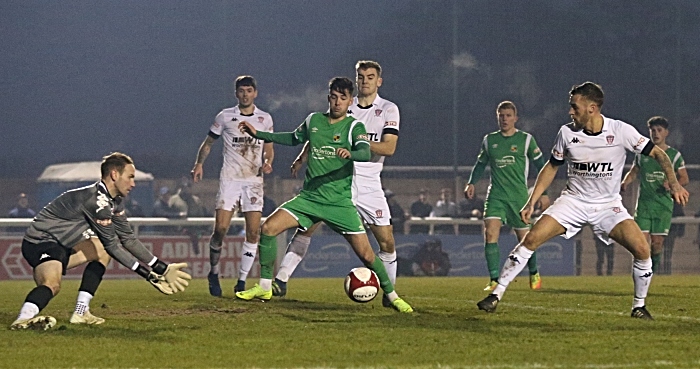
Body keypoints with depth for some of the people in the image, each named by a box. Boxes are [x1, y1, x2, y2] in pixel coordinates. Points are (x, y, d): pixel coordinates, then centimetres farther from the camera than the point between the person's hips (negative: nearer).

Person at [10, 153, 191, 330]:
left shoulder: (115, 201, 10)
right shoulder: (96, 200, -21)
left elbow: (127, 239, 15)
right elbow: (112, 245, -19)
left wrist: (162, 269, 11)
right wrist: (148, 274, -16)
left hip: (60, 245, 11)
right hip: (39, 241, -11)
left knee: (102, 250, 21)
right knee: (52, 284, -36)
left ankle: (81, 312, 12)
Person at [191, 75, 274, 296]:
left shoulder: (265, 119, 9)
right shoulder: (225, 117, 4)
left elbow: (269, 148, 16)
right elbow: (208, 142, 13)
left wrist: (267, 163, -6)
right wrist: (199, 163, -3)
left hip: (254, 180, 2)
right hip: (230, 178, -2)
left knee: (253, 231, -7)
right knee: (221, 228, -11)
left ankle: (242, 281, 2)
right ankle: (214, 272, 10)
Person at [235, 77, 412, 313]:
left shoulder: (354, 127, -4)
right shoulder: (313, 120, 8)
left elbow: (365, 152, -24)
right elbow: (294, 139, 28)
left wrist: (350, 153, -46)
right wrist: (258, 134, 25)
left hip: (340, 202, -3)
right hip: (309, 197, 3)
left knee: (366, 253, -9)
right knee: (269, 227, -13)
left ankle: (392, 295, 13)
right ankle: (265, 288, 0)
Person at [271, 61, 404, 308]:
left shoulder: (388, 110, 1)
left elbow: (389, 148, -10)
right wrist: (302, 158, 0)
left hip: (368, 185, -1)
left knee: (387, 241, -5)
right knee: (305, 227, -9)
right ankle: (281, 281, -5)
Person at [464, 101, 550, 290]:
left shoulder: (526, 139, 1)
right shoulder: (489, 140, 9)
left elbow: (541, 166, 6)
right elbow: (481, 163, 21)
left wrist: (543, 193, 2)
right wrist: (471, 183, 5)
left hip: (519, 196, -2)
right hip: (495, 195, 2)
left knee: (524, 238, 5)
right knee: (490, 234, -17)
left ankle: (534, 274, 31)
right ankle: (494, 280, -16)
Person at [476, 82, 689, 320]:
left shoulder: (620, 131, -13)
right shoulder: (567, 133, -6)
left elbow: (657, 153, -5)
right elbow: (551, 167, 9)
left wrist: (673, 183, -19)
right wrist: (532, 202, 4)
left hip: (608, 205, -1)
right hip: (573, 200, 1)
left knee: (642, 250, -20)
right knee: (531, 239, -16)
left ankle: (639, 306, 2)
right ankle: (496, 295, -9)